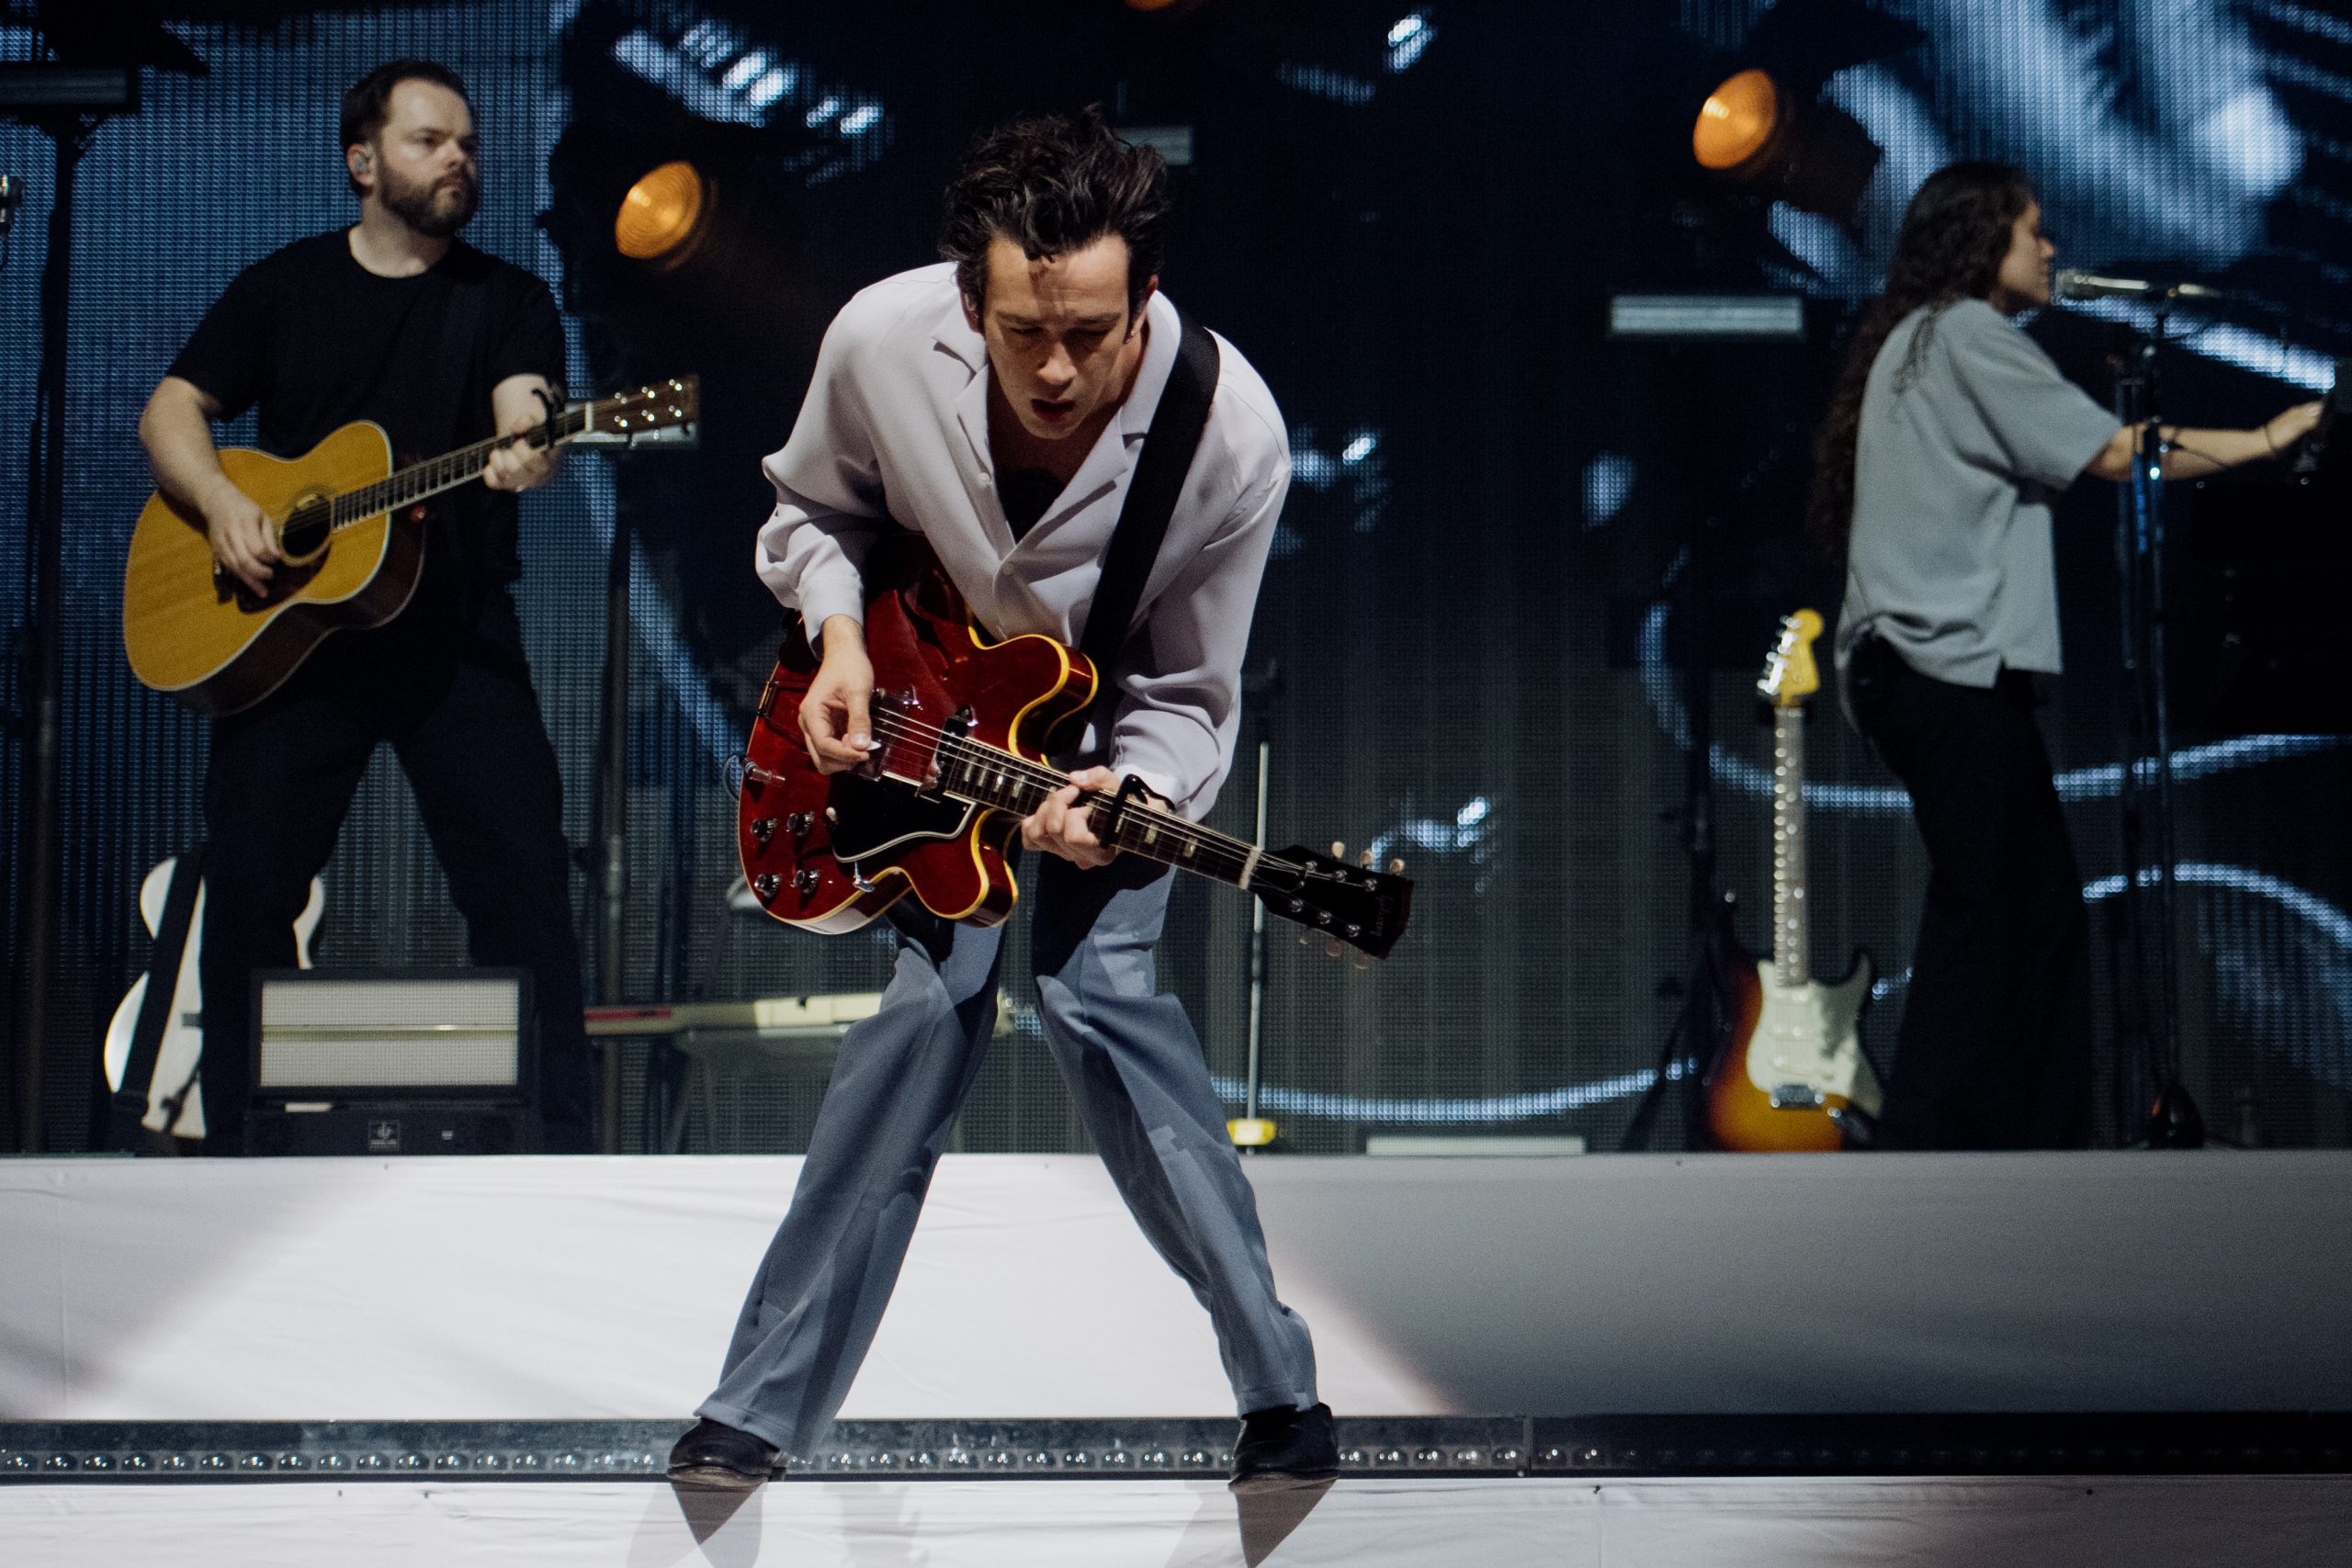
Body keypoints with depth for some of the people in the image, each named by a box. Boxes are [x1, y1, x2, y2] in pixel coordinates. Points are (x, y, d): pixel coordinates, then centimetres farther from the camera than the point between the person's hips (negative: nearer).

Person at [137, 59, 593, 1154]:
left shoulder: (507, 298, 6)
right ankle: (235, 1141, 15)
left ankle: (557, 1141, -1)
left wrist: (524, 453, -36)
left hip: (455, 635, -1)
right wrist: (219, 503, -10)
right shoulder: (284, 288, 10)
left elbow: (525, 409, -12)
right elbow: (169, 413, 9)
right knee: (248, 888, 2)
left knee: (523, 877, -9)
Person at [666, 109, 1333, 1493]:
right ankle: (759, 1415, 1)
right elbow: (811, 511, -1)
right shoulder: (884, 341, -25)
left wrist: (1126, 804, -37)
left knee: (1102, 984, -22)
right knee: (926, 1003, -13)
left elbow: (1185, 699, -17)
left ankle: (1283, 1396, -9)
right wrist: (840, 636, -19)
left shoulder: (1231, 436, -30)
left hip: (1110, 739, -1)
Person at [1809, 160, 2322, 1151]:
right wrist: (2268, 439, -2)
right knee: (1986, 910, -11)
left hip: (1907, 667, 10)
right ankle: (1930, 1142, -13)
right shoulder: (1965, 333, -6)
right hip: (1956, 665, -10)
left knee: (2040, 906, 8)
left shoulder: (1912, 342, 24)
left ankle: (2036, 1147, 8)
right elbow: (2115, 453, -9)